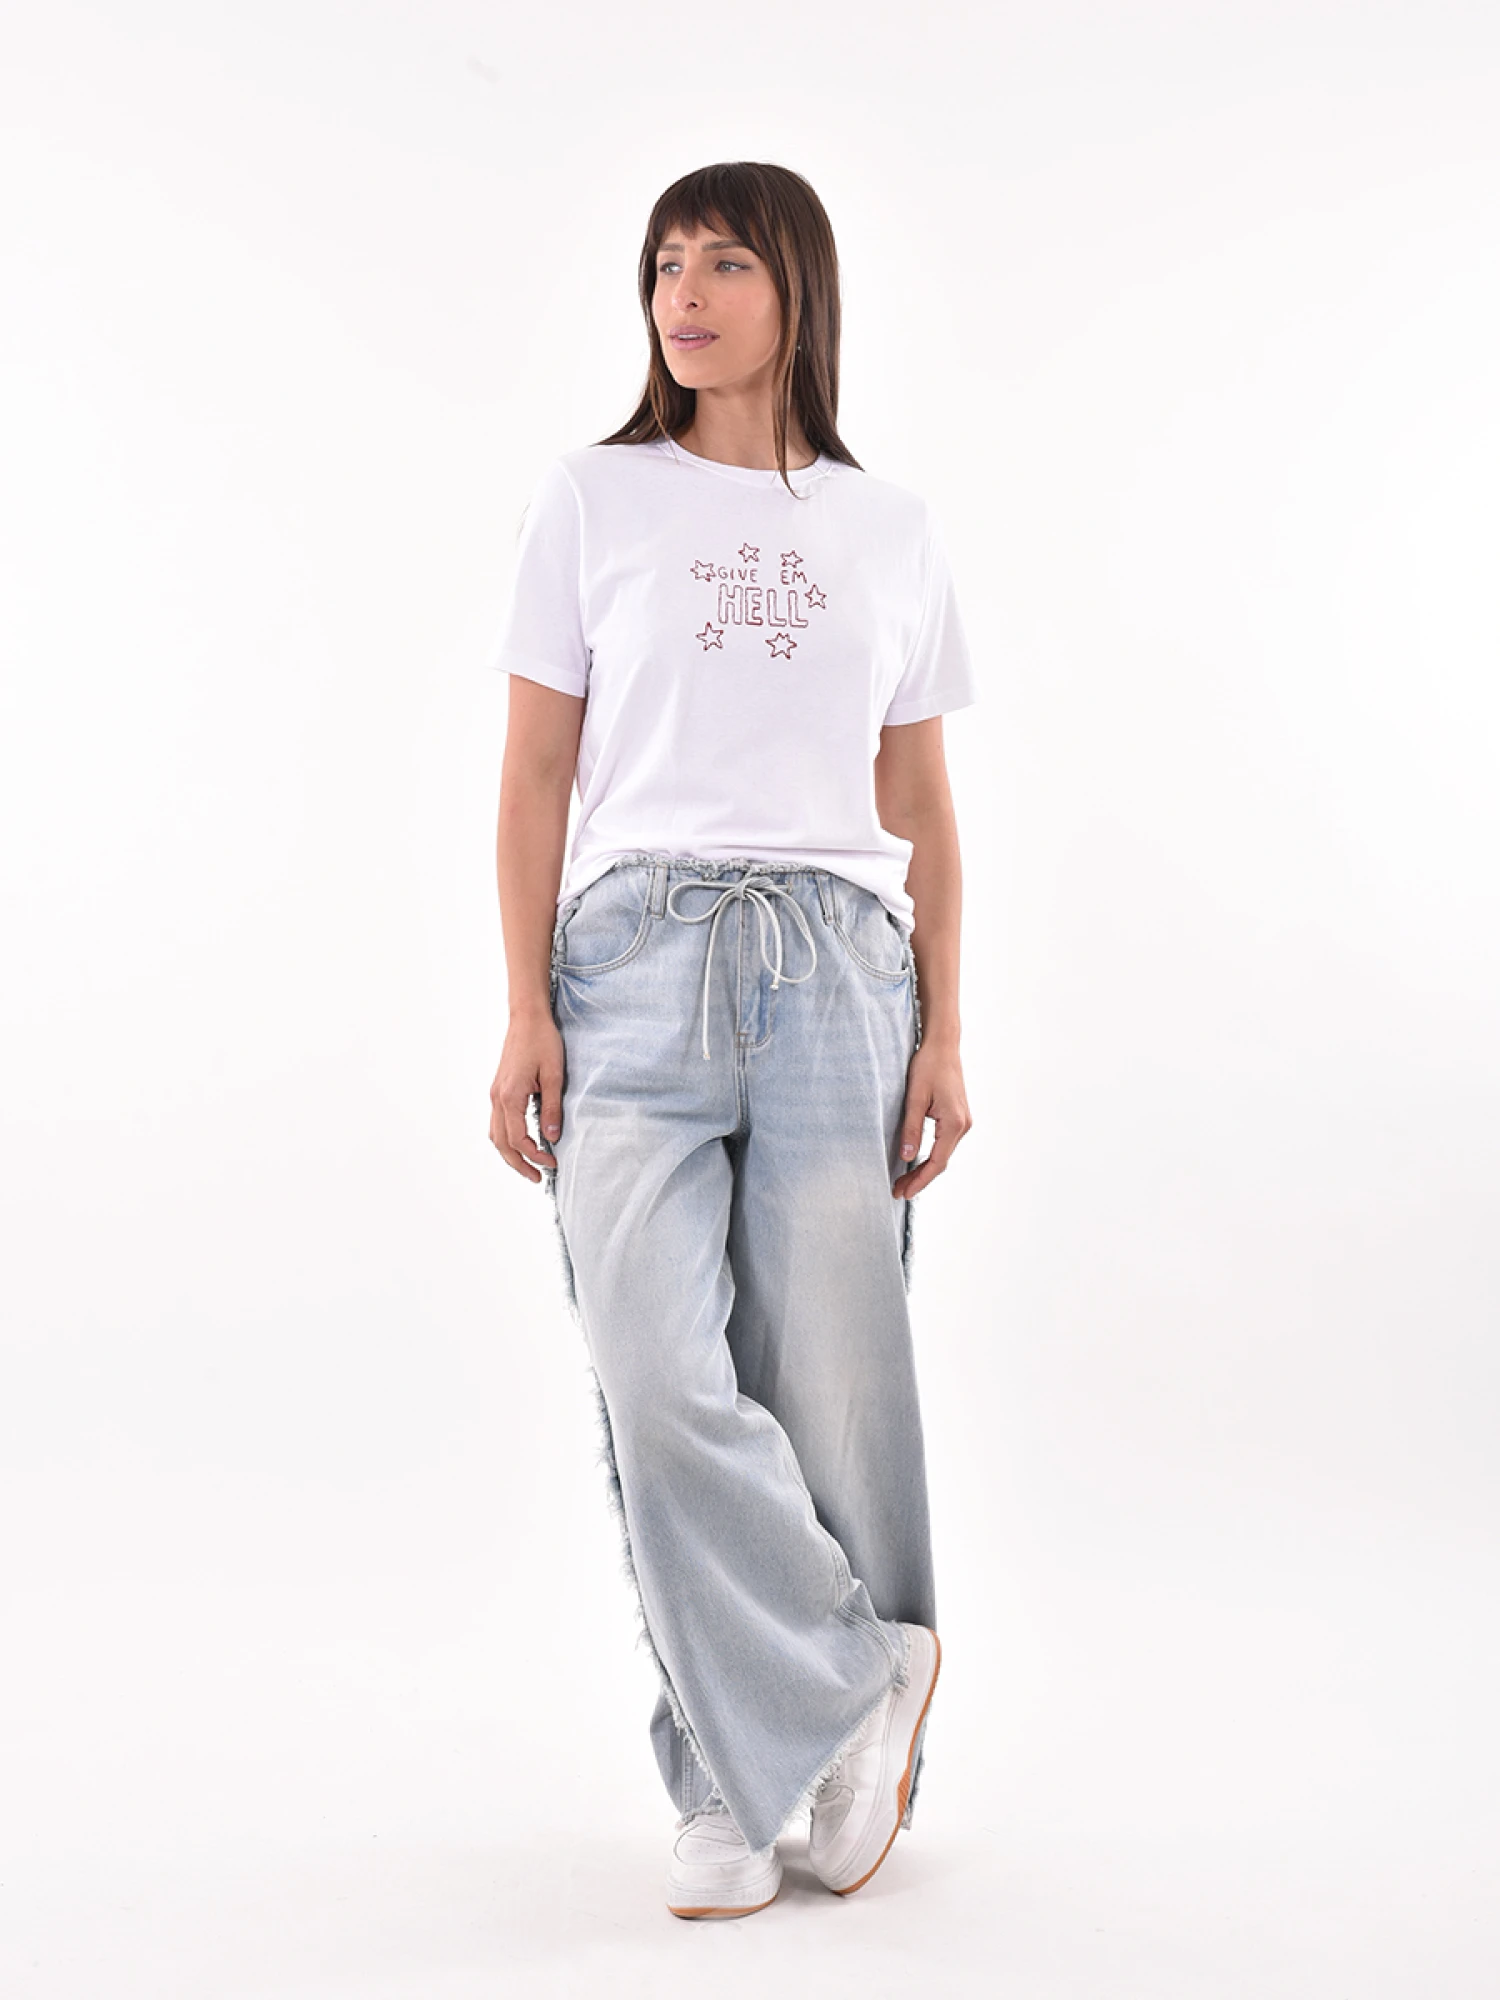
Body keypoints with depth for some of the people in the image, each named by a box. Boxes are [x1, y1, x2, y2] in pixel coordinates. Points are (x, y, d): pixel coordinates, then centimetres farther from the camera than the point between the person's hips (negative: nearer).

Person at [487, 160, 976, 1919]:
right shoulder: (591, 502, 10)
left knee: (827, 1379, -1)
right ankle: (801, 1727, 7)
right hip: (638, 952, -1)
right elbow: (536, 778, 7)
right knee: (657, 1373, -12)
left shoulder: (892, 535, 14)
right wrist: (527, 1015, -2)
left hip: (837, 962, 1)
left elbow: (921, 807, 14)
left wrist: (942, 1032, 6)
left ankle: (762, 1767, 17)